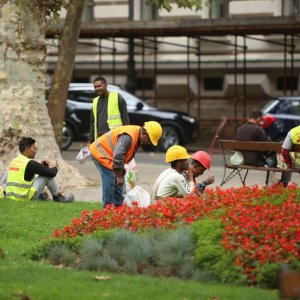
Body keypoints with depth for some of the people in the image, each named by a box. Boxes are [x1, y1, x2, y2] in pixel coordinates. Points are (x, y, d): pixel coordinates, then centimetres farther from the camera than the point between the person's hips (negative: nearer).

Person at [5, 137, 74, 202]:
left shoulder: (14, 161, 10)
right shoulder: (29, 163, -13)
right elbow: (52, 173, -8)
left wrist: (41, 165, 16)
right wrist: (54, 167, 15)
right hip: (25, 198, -8)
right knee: (47, 175, 1)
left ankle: (40, 196, 23)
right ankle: (58, 197, 15)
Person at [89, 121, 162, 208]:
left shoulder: (137, 136, 3)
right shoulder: (128, 137, -31)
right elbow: (118, 156, -32)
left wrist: (121, 168, 13)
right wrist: (119, 176, -25)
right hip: (100, 152, -11)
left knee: (117, 181, 12)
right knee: (110, 180, -17)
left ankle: (119, 206, 18)